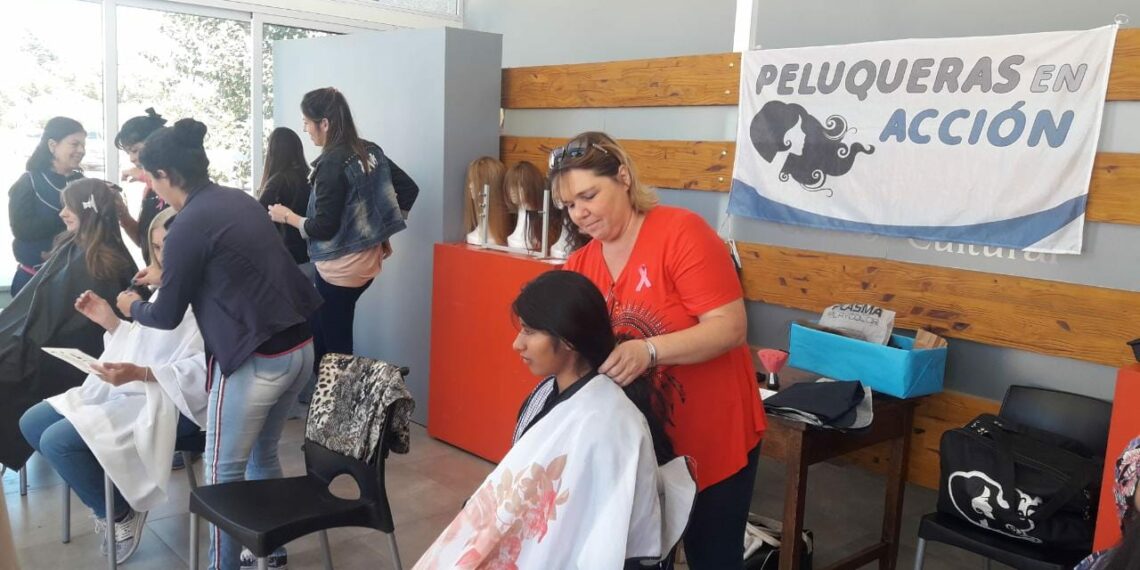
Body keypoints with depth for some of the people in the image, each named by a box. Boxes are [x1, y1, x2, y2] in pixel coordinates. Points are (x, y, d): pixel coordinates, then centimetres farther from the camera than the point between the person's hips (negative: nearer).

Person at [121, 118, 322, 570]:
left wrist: (133, 306, 20)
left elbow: (169, 316, -2)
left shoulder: (187, 227, -14)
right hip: (299, 346, 8)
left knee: (223, 472, 10)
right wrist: (167, 273, 38)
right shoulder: (240, 200, 10)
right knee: (262, 454, 24)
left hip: (256, 360, -8)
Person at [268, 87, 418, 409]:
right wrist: (384, 233, 16)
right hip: (367, 261, 9)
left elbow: (324, 227, -19)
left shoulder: (332, 163, -19)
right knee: (321, 329, 22)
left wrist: (287, 217, -2)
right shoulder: (370, 152, 5)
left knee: (334, 345, 3)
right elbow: (409, 189, 10)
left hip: (340, 269, -9)